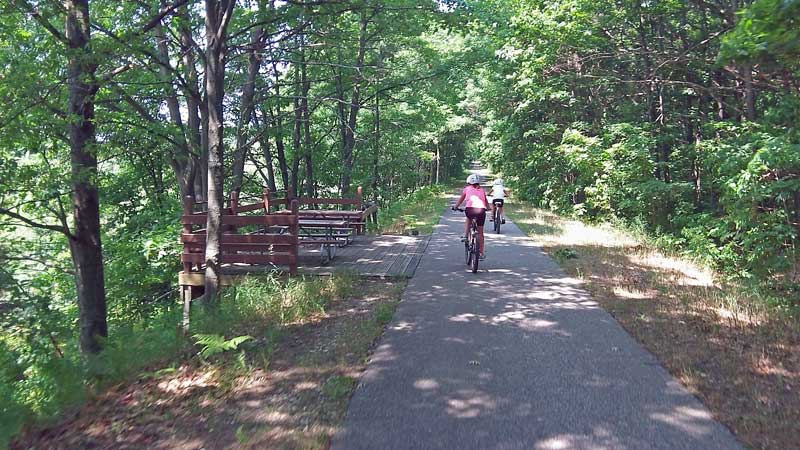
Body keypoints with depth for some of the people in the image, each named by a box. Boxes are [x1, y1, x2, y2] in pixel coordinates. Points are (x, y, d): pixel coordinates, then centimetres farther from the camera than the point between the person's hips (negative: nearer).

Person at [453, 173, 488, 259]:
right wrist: (488, 208, 48)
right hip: (481, 210, 1)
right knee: (480, 232, 13)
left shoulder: (467, 189, 19)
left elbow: (461, 199, 27)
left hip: (470, 209, -1)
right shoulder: (482, 190, 23)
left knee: (468, 219, 36)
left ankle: (465, 235, 17)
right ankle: (482, 253, 17)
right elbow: (486, 202, 28)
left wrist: (455, 207, 41)